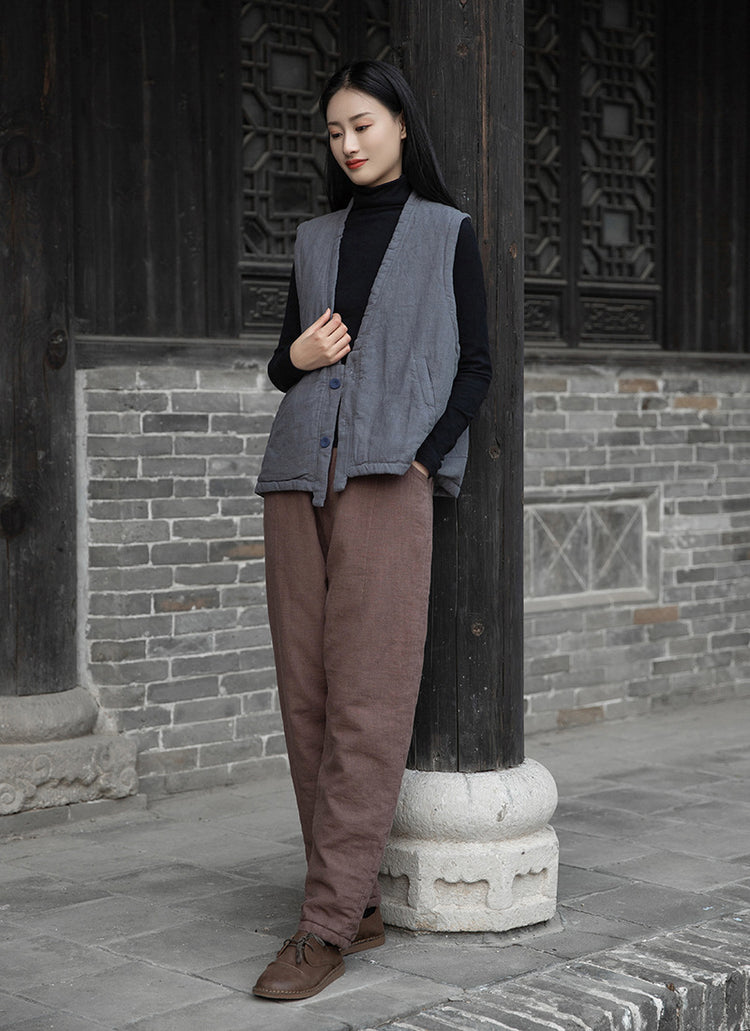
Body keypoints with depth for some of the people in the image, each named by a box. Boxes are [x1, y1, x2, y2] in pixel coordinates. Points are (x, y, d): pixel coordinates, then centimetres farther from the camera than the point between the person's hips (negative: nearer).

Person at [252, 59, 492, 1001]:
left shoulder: (447, 232, 9)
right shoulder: (316, 240, 20)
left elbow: (475, 366, 5)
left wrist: (420, 461, -9)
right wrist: (298, 357, -2)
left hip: (387, 478, -5)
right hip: (299, 477, 5)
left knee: (367, 701, -11)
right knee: (306, 696, 1)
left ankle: (324, 929, -11)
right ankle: (357, 904, 9)